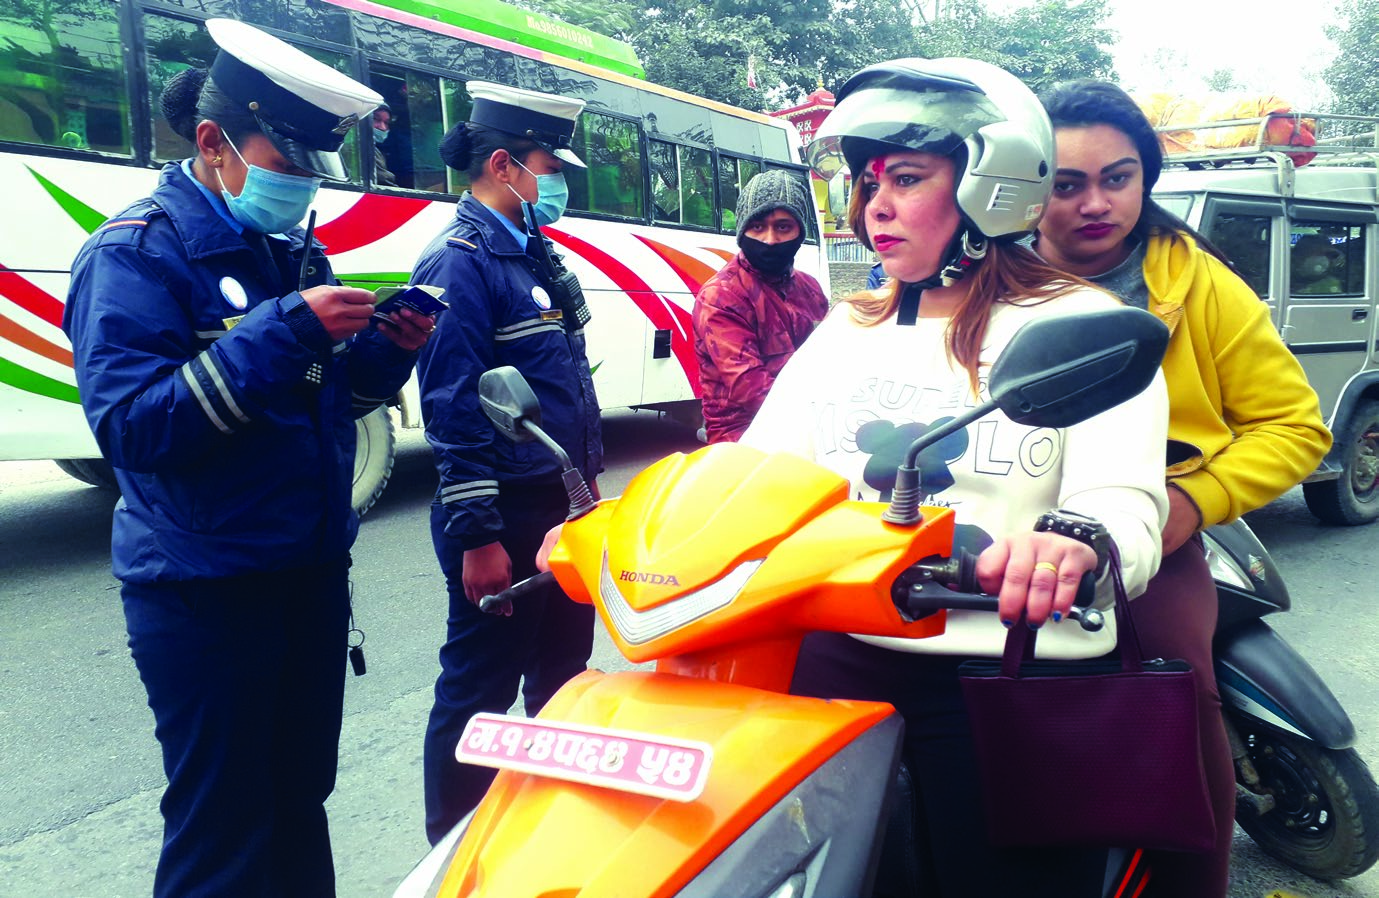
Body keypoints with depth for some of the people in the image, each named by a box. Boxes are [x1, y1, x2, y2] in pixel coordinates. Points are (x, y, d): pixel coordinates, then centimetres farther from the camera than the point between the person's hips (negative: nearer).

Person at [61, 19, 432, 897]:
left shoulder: (297, 254, 10)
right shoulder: (136, 253, -11)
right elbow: (131, 425, -22)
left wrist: (384, 352, -5)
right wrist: (283, 332, -28)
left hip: (312, 570, 7)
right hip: (206, 591, -6)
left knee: (300, 804, 18)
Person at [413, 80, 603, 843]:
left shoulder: (534, 254, 13)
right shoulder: (460, 263, -15)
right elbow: (454, 412, -21)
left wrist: (587, 480, 19)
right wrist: (477, 538, -22)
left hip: (564, 510, 9)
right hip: (505, 522, -9)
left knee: (563, 674, 21)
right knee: (478, 693, 3)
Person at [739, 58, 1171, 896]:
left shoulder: (1084, 322, 0)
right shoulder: (846, 330, 15)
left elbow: (1125, 505, -13)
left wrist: (1076, 544, -37)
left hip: (1012, 665, -3)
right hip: (838, 655, 4)